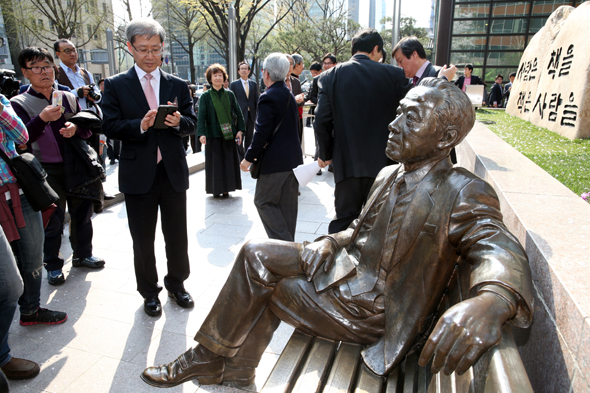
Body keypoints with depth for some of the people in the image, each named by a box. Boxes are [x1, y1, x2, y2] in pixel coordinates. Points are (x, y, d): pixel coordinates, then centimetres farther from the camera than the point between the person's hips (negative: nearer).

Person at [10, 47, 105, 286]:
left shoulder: (69, 98, 9)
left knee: (82, 215, 14)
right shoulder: (19, 103, -1)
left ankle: (83, 255, 34)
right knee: (52, 223, 5)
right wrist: (42, 119, -27)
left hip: (77, 168, 4)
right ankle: (53, 266, 23)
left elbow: (87, 130, 13)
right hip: (48, 172, -3)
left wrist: (76, 127, -10)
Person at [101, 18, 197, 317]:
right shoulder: (115, 85, 1)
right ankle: (149, 292, 31)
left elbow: (192, 123, 5)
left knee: (177, 236, 12)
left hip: (173, 172, 2)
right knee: (143, 240, 11)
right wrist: (140, 126, -23)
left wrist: (179, 122, -17)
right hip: (138, 174, -1)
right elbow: (110, 127, -6)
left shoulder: (178, 85, 7)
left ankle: (176, 284, 35)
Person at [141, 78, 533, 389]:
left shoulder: (464, 193, -17)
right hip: (349, 268, 7)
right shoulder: (389, 175, 8)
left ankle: (212, 359, 22)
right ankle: (213, 357, 10)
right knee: (256, 254, -5)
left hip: (374, 310, -7)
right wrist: (329, 242, -3)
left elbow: (501, 250, -32)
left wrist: (491, 301, -54)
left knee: (260, 284, -6)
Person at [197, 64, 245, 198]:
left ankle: (226, 189, 14)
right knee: (215, 162, 2)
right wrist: (201, 134, -21)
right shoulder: (205, 96, 0)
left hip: (229, 134, 3)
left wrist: (240, 130, 0)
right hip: (213, 135, -2)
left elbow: (238, 113, 9)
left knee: (229, 161, 4)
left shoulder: (229, 94, 8)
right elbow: (201, 116, -8)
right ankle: (216, 189, 13)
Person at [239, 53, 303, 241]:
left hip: (275, 161, -9)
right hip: (293, 158, 9)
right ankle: (289, 242, 25)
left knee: (263, 201, 4)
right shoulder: (289, 95, 12)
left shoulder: (268, 97, -15)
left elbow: (262, 132, -21)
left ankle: (283, 242, 0)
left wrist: (249, 157, -12)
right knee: (287, 204, 15)